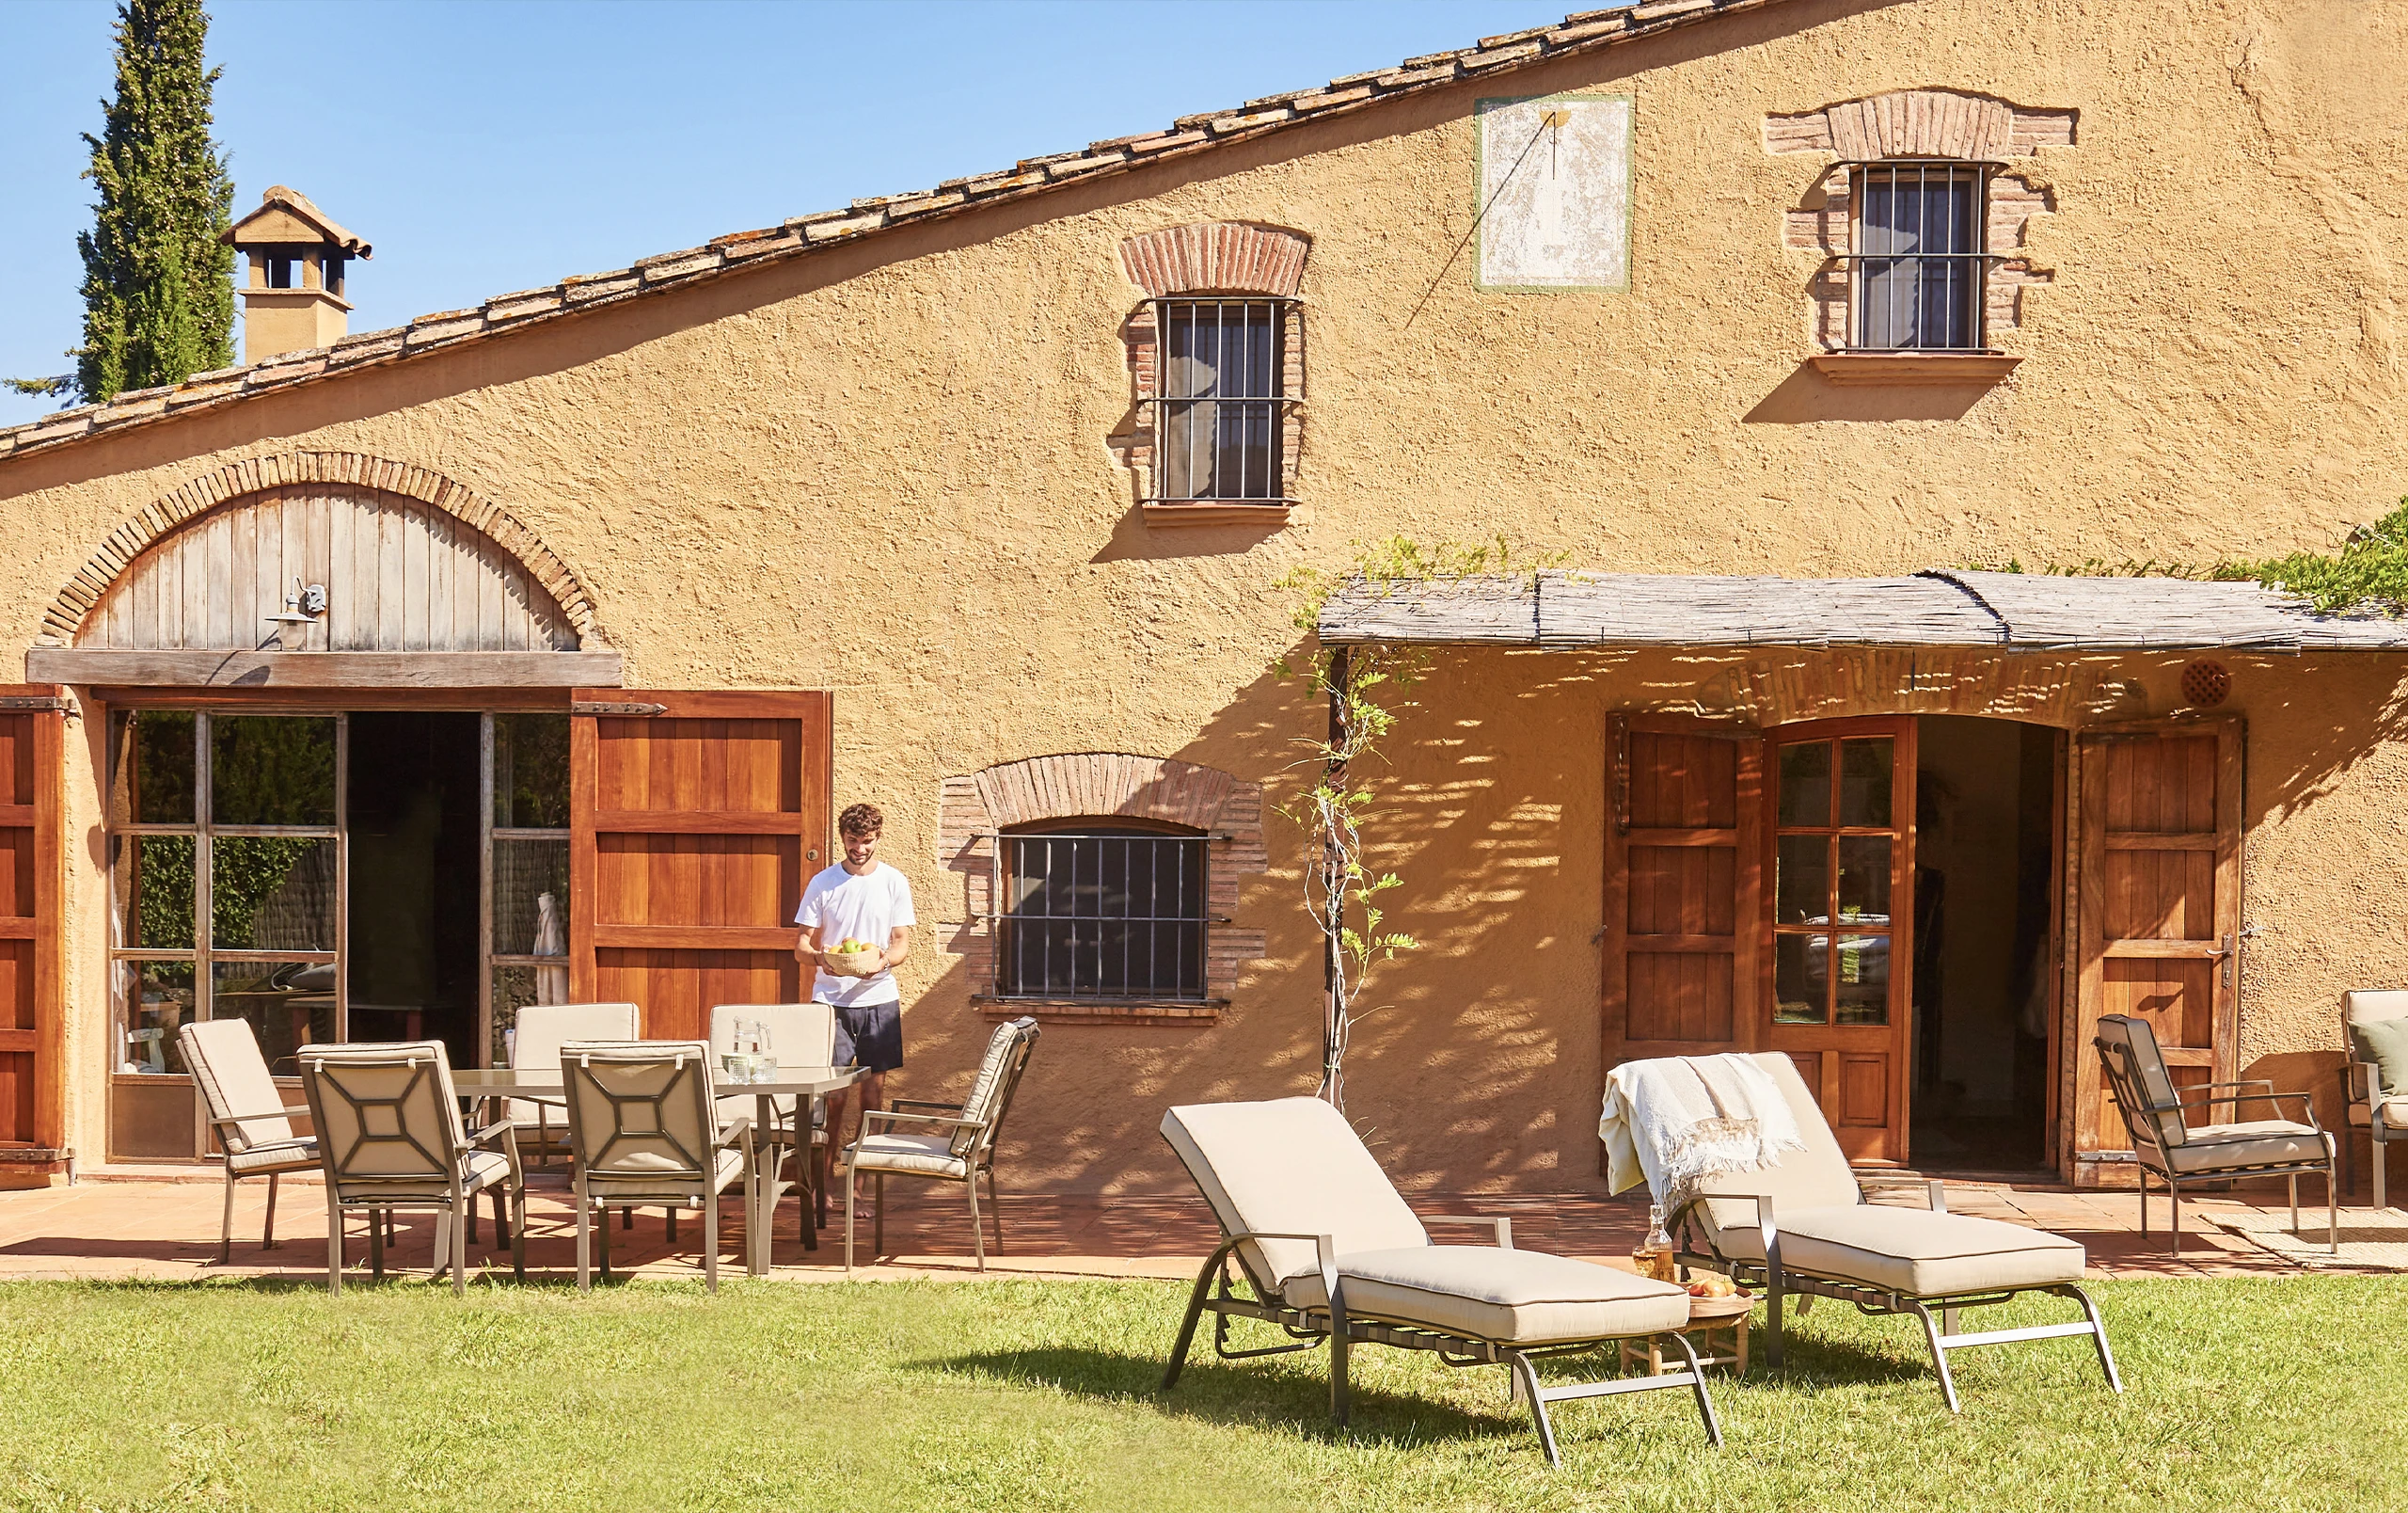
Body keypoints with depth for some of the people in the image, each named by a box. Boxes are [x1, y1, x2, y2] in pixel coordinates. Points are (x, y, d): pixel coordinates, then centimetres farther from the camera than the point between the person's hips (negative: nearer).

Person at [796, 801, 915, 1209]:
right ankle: (825, 1173, 8)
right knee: (836, 1094, -8)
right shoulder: (822, 884, 4)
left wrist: (883, 961, -19)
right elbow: (801, 945, 4)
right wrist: (818, 956, -20)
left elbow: (902, 943, 3)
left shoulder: (894, 883, 5)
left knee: (873, 1093, 3)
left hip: (878, 999, 1)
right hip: (831, 999, -1)